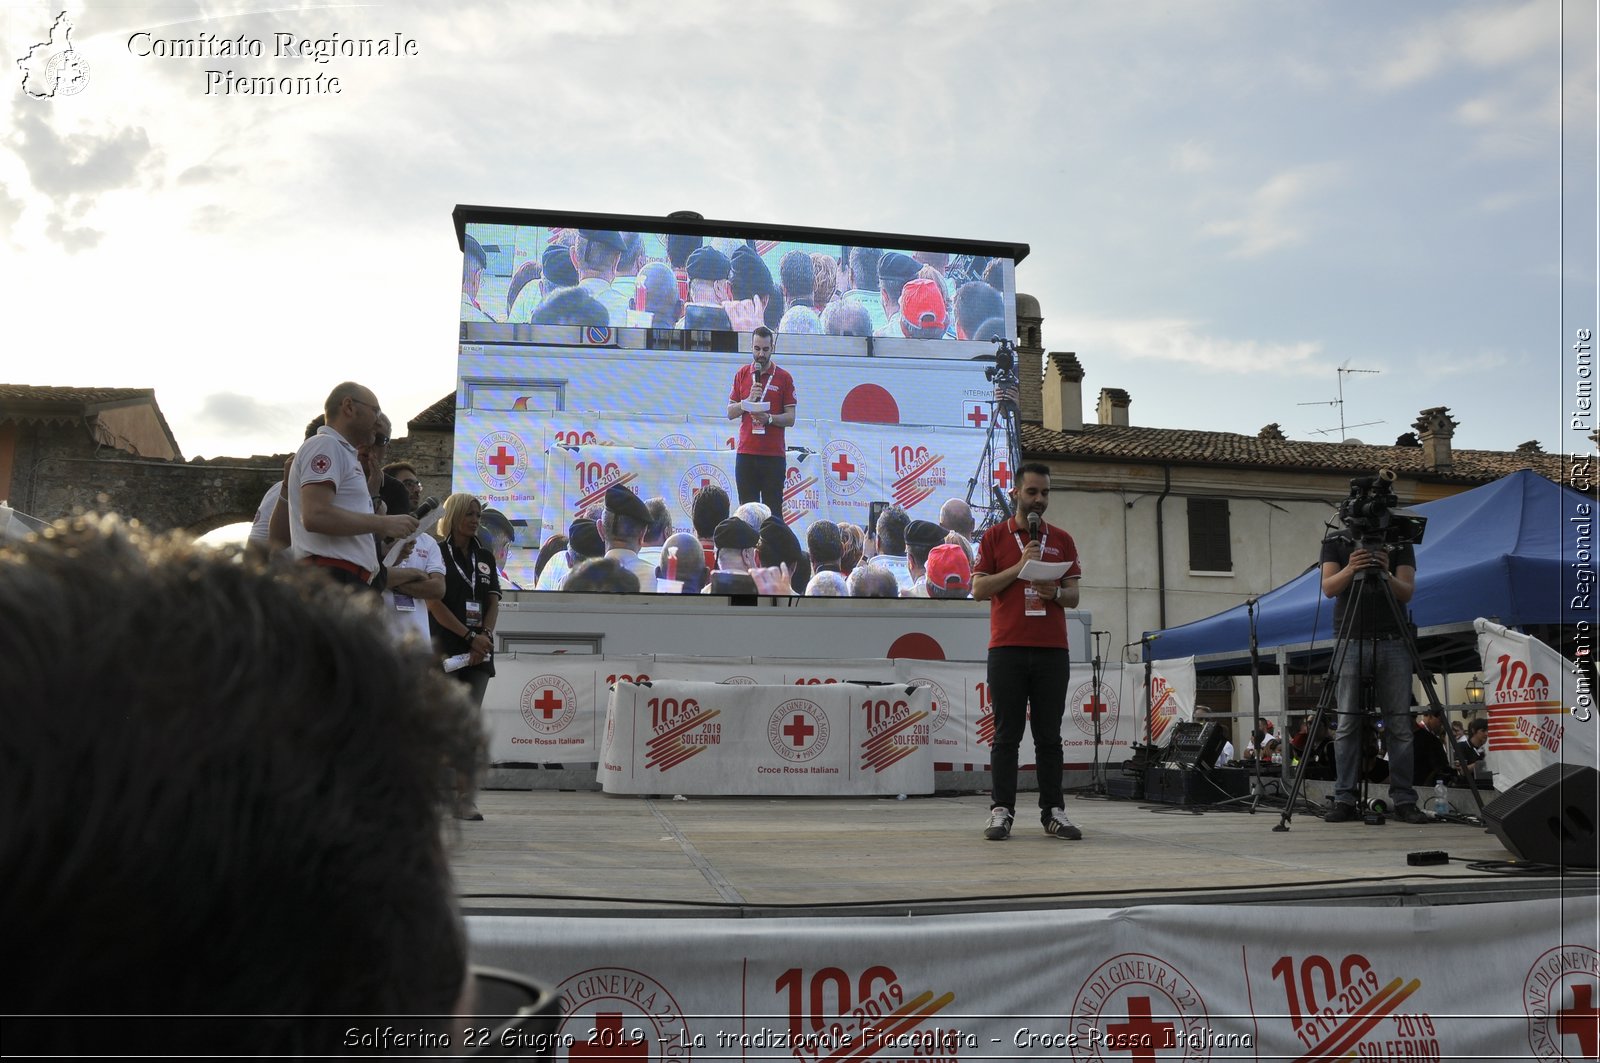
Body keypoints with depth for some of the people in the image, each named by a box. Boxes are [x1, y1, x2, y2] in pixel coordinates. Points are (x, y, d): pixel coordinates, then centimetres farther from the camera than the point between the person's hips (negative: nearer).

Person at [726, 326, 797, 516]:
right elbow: (730, 413, 9)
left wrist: (769, 418, -18)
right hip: (745, 452, 2)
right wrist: (749, 399, -8)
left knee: (773, 511, -3)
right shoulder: (742, 374, 10)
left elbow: (790, 418, 0)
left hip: (773, 454, -2)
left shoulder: (784, 377, 3)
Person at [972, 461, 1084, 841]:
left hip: (1052, 650, 2)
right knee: (1007, 734, 0)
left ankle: (1053, 812, 8)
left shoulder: (1062, 540, 14)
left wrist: (1056, 592, -11)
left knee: (1049, 735, 5)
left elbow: (1073, 598, 12)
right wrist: (1019, 566, -11)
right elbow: (979, 589, -1)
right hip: (1007, 649, -2)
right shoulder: (994, 537, 7)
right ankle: (1001, 811, 3)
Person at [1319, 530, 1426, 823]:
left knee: (1400, 726, -1)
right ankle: (1345, 801, -1)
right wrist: (1351, 569, -25)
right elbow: (1329, 588, -5)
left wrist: (1386, 574, -23)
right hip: (1351, 642, -1)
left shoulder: (1400, 544, 7)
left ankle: (1404, 801, 3)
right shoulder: (1335, 543, 7)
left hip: (1393, 643, 1)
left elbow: (1407, 593, -2)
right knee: (1347, 725, -4)